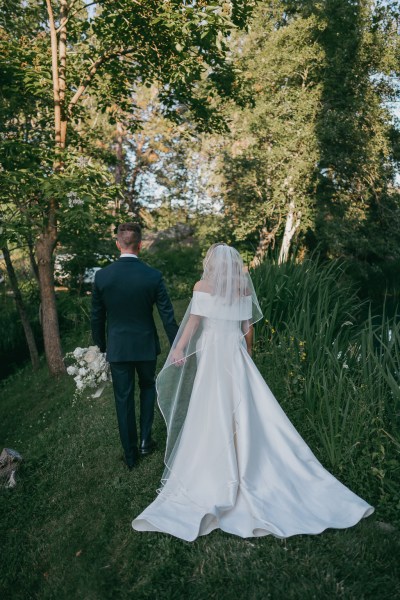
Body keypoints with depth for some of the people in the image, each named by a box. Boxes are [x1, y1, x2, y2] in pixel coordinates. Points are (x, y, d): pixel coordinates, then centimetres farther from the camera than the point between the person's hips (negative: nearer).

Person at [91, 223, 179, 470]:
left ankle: (131, 454, 24)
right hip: (146, 345, 0)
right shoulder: (153, 276, -13)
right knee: (148, 387, 25)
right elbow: (168, 315, -9)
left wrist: (101, 345, 14)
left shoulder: (102, 276, -10)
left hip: (117, 347, 0)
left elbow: (97, 317, -1)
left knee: (124, 399, 12)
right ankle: (145, 440, 25)